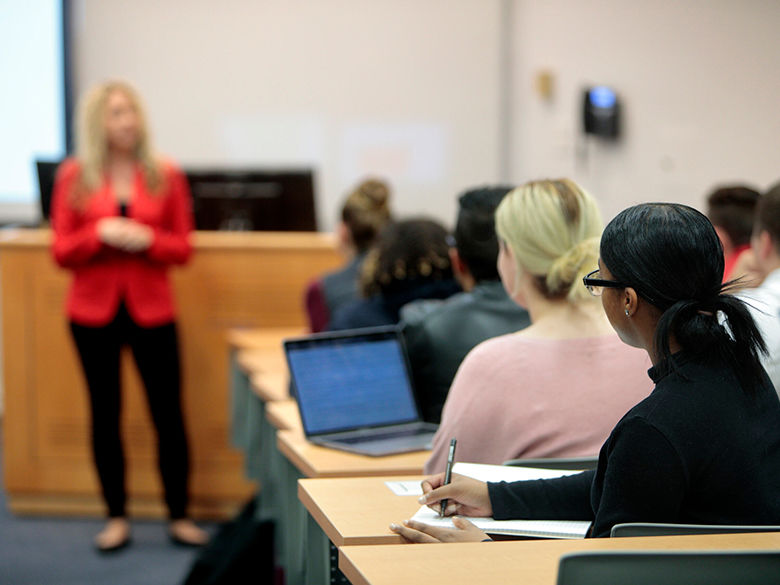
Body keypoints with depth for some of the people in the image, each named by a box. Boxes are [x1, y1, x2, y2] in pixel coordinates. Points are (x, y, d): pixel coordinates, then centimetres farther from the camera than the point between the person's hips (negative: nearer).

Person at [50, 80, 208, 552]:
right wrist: (100, 234, -17)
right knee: (105, 414, 8)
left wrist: (147, 239, -16)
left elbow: (183, 248, 4)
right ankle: (117, 518, 18)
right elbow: (61, 252, 0)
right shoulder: (74, 177, 1)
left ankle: (179, 517, 12)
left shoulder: (166, 176, 1)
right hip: (93, 312, 0)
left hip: (151, 310, 0)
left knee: (169, 413, 0)